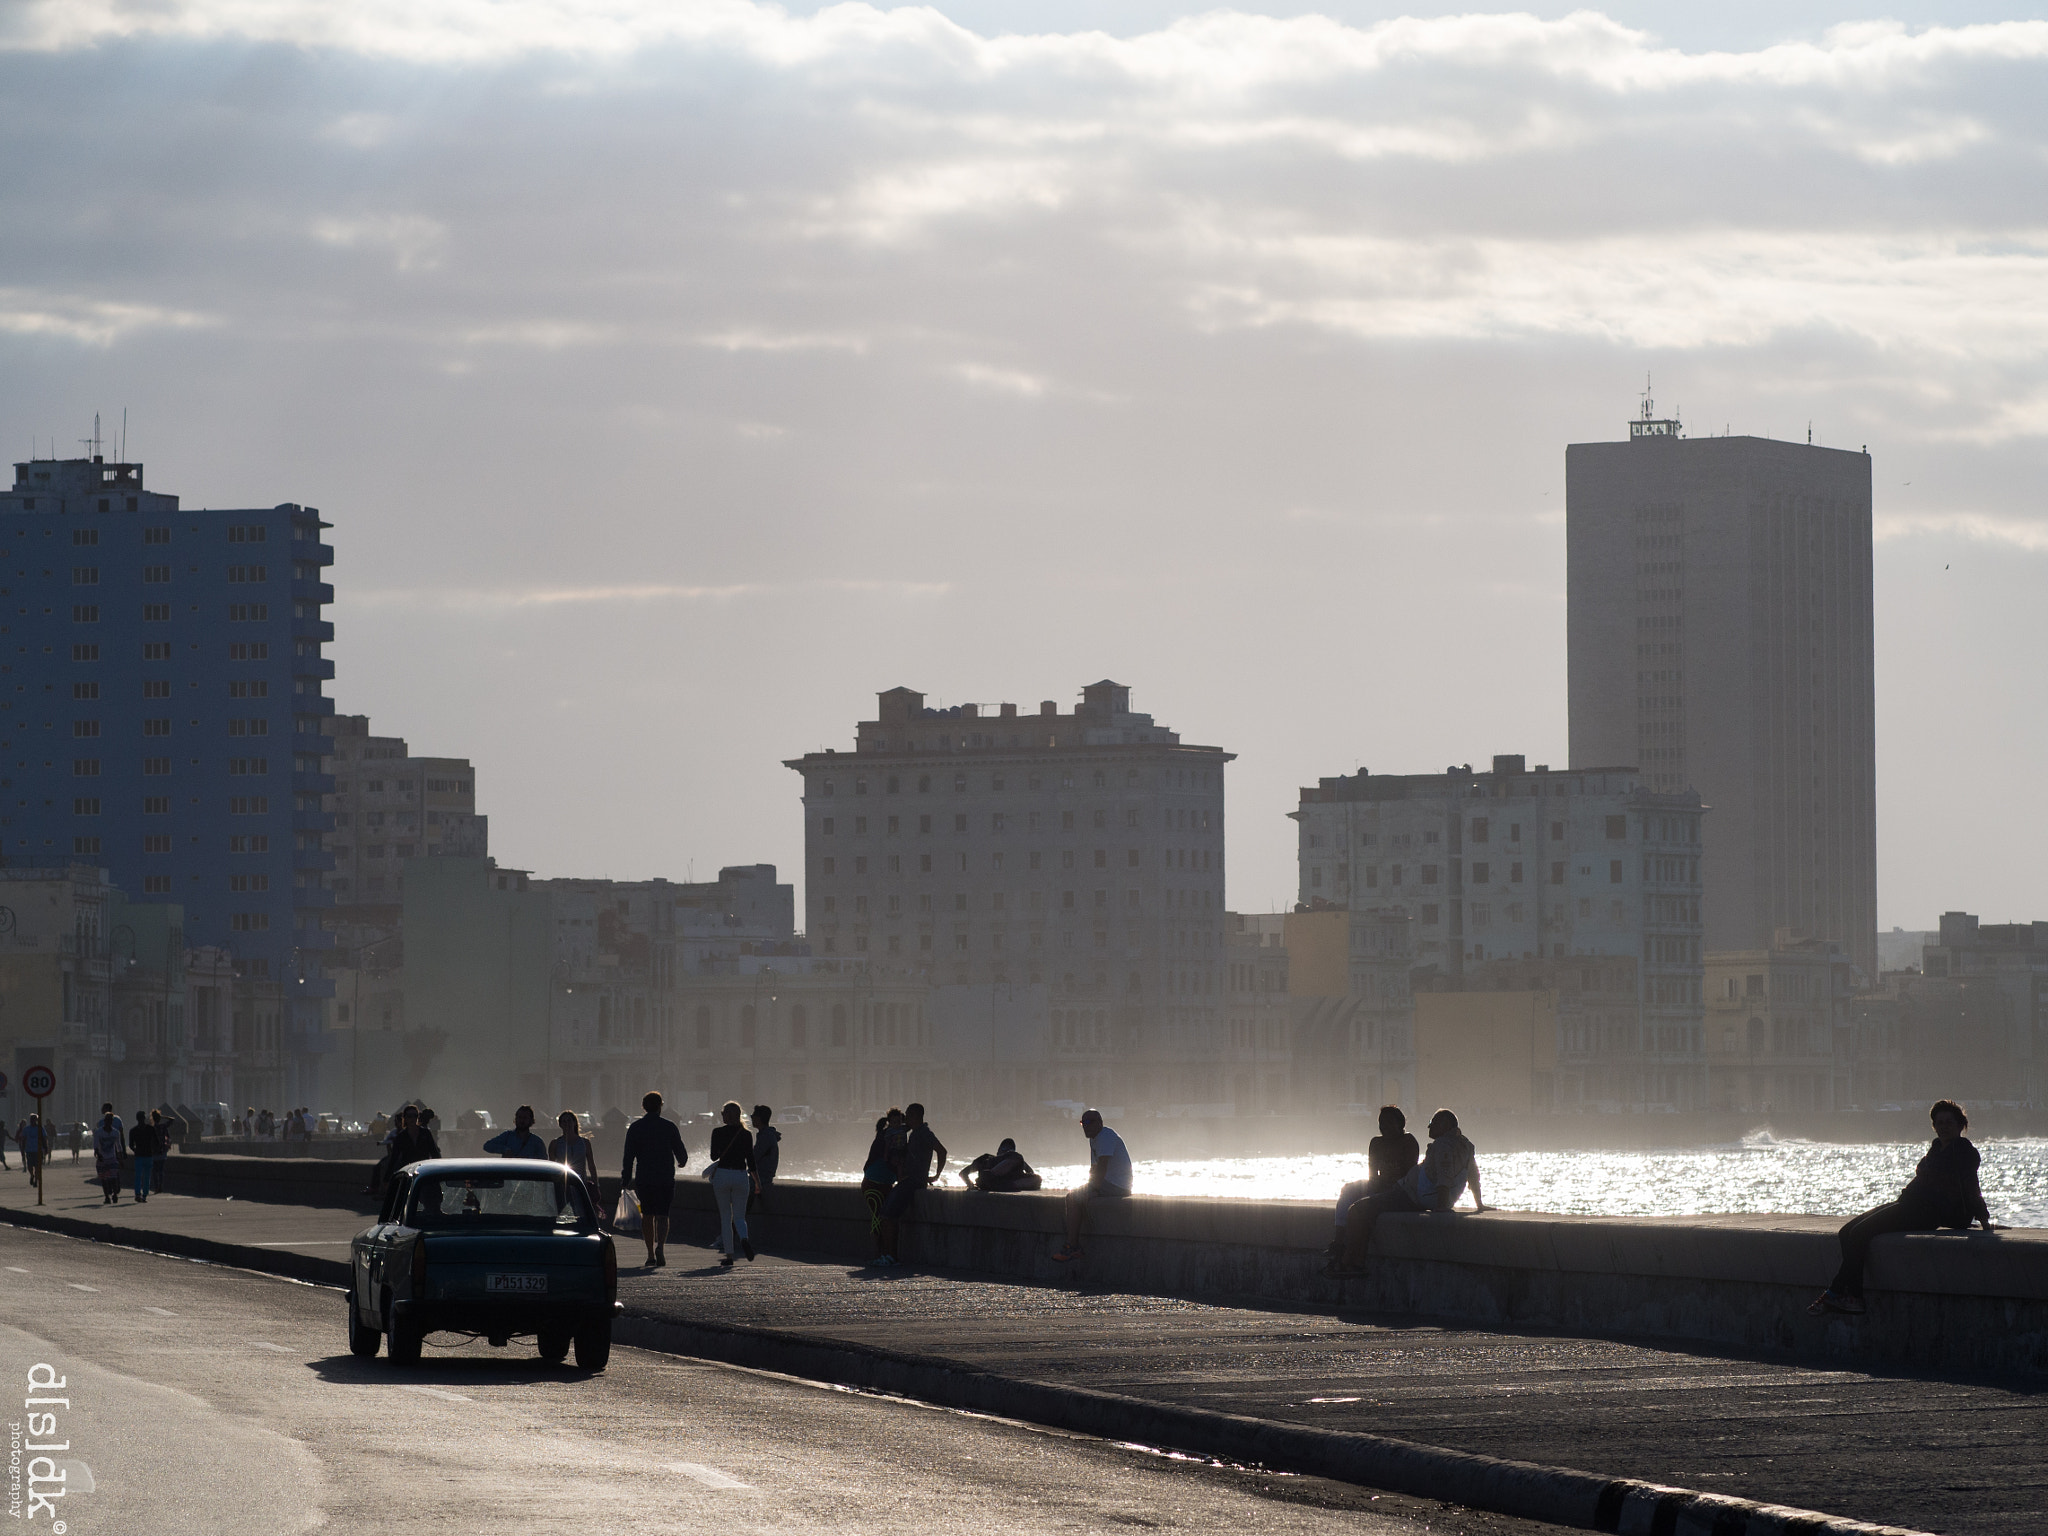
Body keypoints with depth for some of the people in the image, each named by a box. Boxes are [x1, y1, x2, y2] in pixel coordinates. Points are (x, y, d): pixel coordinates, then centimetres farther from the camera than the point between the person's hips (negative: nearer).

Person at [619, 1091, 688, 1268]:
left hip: (643, 1179, 1)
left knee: (647, 1215, 12)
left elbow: (628, 1156, -2)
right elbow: (681, 1152, 4)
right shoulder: (669, 1127, -2)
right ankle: (660, 1246, -24)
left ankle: (650, 1254, 13)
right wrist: (682, 1161, 27)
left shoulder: (635, 1128, 0)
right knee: (662, 1215, 0)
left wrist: (626, 1179, 3)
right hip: (665, 1179, -1)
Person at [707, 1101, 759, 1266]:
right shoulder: (746, 1134, 0)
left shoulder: (718, 1133, -5)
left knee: (725, 1217, 9)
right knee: (739, 1216, 6)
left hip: (722, 1175, -1)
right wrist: (757, 1181, 11)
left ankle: (728, 1255, 5)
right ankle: (744, 1239, -28)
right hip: (741, 1176, 1)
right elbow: (750, 1160, 1)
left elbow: (714, 1156, 3)